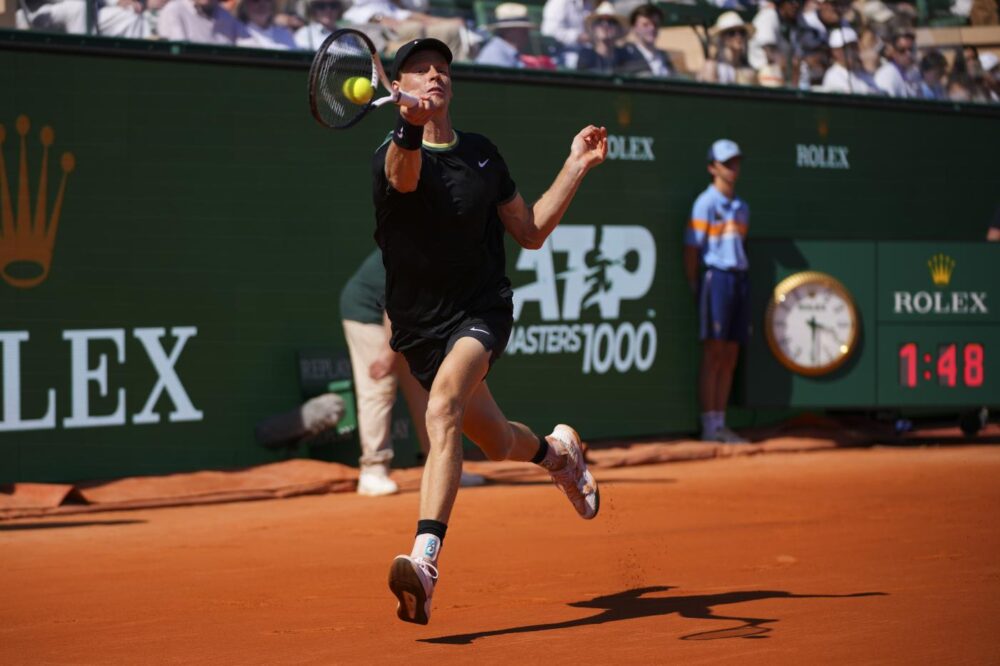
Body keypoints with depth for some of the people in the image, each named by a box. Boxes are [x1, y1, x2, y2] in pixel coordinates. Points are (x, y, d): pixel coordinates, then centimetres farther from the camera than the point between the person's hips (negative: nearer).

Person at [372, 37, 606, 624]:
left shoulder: (483, 153, 4)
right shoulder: (393, 156, -10)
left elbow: (531, 232, 14)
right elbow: (404, 177, -38)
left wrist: (577, 167, 6)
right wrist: (411, 128, -59)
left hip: (484, 310, -1)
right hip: (423, 326, 1)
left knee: (443, 406, -31)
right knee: (497, 444, 15)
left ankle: (425, 561, -43)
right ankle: (558, 451, 55)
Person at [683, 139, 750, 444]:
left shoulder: (741, 207, 18)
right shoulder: (706, 203, -5)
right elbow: (691, 249, -7)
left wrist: (742, 276, 11)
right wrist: (696, 289, -10)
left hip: (740, 279, 7)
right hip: (717, 278, -7)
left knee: (730, 356, 7)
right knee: (713, 355, -7)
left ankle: (720, 424, 11)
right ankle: (709, 426, -5)